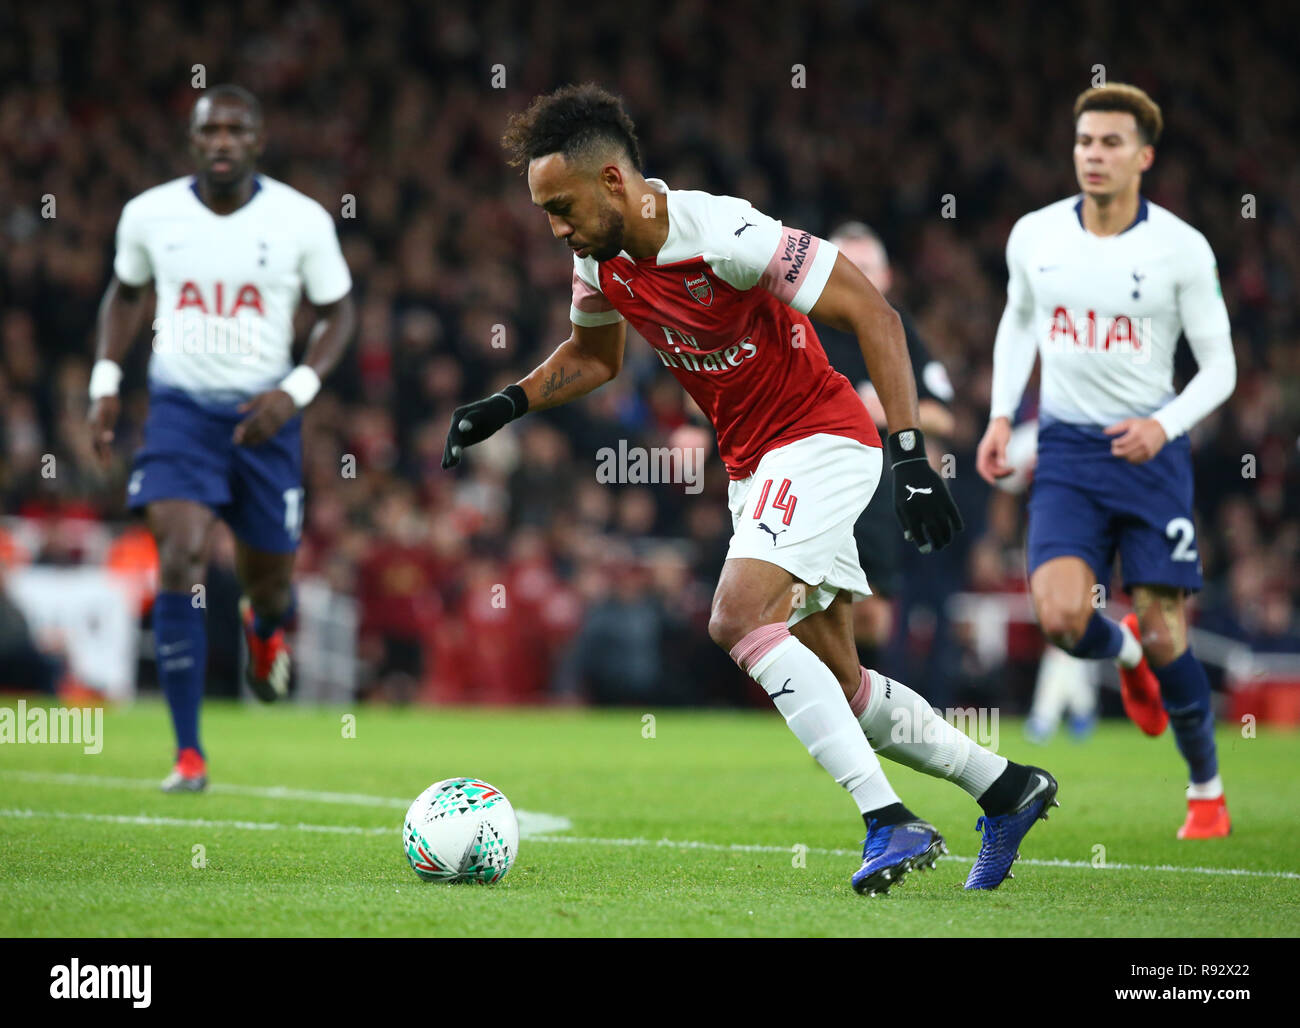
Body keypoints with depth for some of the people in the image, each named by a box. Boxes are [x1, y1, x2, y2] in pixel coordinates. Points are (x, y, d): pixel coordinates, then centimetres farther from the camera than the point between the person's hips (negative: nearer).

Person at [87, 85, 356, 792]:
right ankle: (188, 753, -13)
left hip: (263, 414, 0)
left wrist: (297, 390, -12)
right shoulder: (148, 215, -3)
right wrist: (105, 381, 6)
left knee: (268, 581, 9)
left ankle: (264, 625, 53)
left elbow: (338, 311, 3)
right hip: (180, 407, 0)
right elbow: (125, 292, 16)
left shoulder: (302, 221, -8)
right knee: (180, 560, -19)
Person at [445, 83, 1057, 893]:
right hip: (754, 463, 8)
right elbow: (595, 355, 21)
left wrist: (910, 452, -29)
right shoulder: (600, 260, -2)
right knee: (834, 683, 9)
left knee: (740, 618, -26)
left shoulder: (724, 235, -26)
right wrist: (510, 404, 4)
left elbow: (872, 314, -24)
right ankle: (1009, 788, 25)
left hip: (818, 440, -8)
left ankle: (890, 822, -24)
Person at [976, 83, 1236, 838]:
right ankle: (1125, 654, 20)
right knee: (1061, 617, -18)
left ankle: (1208, 790, 20)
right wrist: (1002, 416, 8)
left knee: (1165, 636, -3)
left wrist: (1164, 424, -21)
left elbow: (1220, 366, -4)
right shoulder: (1034, 236, 0)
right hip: (1066, 450, 2)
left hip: (1151, 452, -2)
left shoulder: (1182, 248, -9)